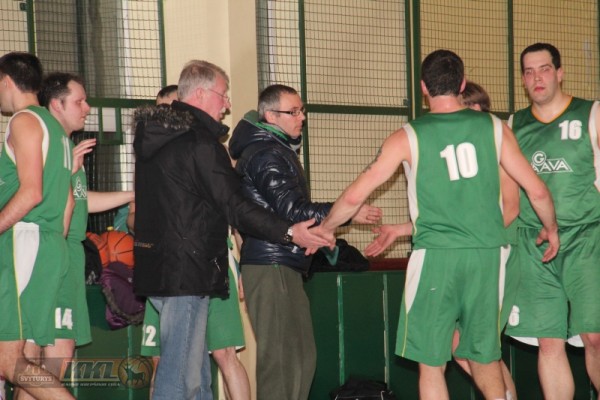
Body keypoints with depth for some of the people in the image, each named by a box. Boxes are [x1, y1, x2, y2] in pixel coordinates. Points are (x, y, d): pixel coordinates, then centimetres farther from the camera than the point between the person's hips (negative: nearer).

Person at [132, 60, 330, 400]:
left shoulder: (155, 137, 15)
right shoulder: (200, 140, -14)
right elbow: (233, 207, -18)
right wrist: (289, 233, -17)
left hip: (157, 267, 10)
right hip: (186, 272, -10)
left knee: (196, 371, 16)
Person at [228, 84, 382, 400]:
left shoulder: (278, 149, 20)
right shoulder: (267, 154, -12)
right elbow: (293, 211, -18)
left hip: (283, 266, 10)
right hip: (270, 267, -10)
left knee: (302, 355, 11)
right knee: (277, 357, -10)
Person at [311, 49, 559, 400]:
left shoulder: (409, 137, -1)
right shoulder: (493, 127, 5)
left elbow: (355, 196, 0)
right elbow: (537, 190, 7)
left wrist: (326, 228, 18)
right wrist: (551, 228, 26)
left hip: (435, 255, -2)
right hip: (486, 253, 3)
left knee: (431, 363, 5)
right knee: (485, 357, 17)